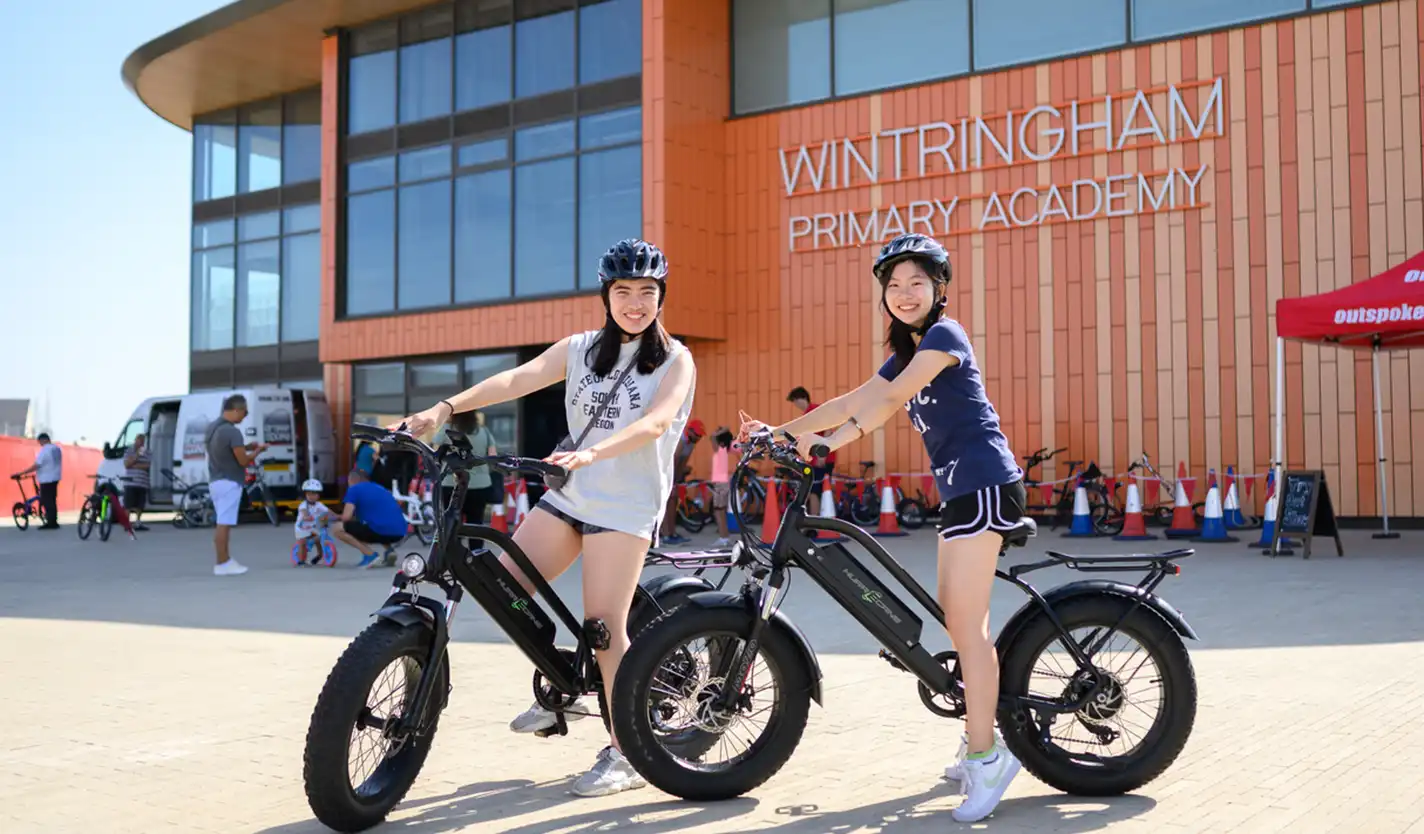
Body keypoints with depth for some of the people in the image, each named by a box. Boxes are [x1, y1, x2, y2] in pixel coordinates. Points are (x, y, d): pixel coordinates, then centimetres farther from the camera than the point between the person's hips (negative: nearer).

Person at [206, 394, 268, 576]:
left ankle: (226, 560, 23)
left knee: (222, 523, 16)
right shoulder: (232, 431, -19)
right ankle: (222, 564, -2)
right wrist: (258, 450, 0)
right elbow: (243, 460, -17)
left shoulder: (212, 427, 10)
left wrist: (246, 447, 17)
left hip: (215, 481, 10)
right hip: (229, 483, -10)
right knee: (224, 524, -5)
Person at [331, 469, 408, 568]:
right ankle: (389, 550, 13)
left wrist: (355, 519, 21)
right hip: (400, 533, 7)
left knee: (337, 529, 4)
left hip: (381, 531, -7)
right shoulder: (380, 488, 28)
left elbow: (346, 517, -4)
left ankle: (370, 554, -5)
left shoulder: (354, 489, 8)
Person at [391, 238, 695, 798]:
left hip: (627, 505, -5)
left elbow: (656, 422, -20)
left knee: (604, 626, -10)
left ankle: (625, 755, 3)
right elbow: (518, 379, -5)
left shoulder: (674, 360, -2)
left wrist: (591, 454, -38)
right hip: (568, 495, 5)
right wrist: (444, 408, -21)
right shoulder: (581, 349, 10)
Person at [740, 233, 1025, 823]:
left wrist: (825, 442, -23)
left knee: (965, 621, -11)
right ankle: (981, 743, 21)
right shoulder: (907, 353, 19)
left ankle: (986, 757, -7)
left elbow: (890, 401, -19)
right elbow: (853, 403, 16)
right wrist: (781, 431, 8)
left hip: (984, 484, -10)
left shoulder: (945, 334, -9)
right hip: (960, 488, 10)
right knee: (957, 618, 11)